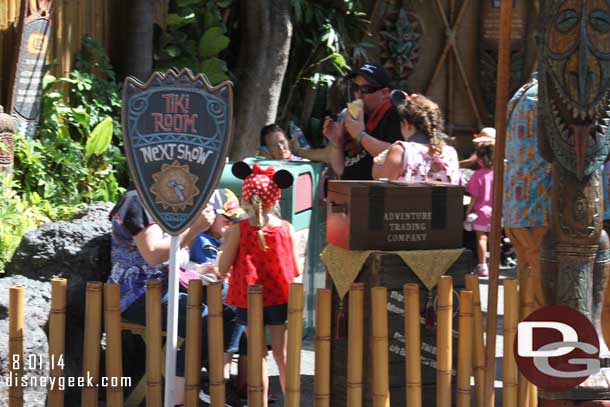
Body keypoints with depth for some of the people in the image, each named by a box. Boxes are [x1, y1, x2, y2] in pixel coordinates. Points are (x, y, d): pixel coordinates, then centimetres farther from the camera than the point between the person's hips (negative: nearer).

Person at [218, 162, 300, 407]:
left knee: (258, 355, 7)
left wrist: (227, 242, 6)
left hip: (249, 298, -1)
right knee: (282, 353, 9)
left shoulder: (238, 230, -12)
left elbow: (222, 269, -8)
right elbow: (295, 270, 0)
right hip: (279, 297, 1)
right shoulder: (286, 228, -6)